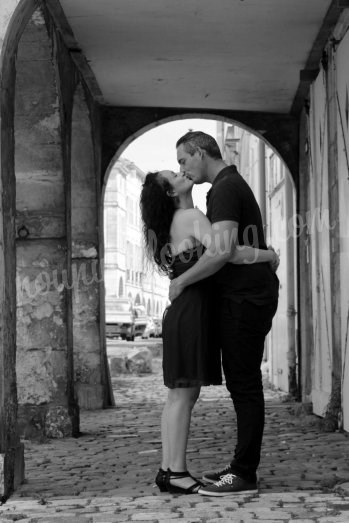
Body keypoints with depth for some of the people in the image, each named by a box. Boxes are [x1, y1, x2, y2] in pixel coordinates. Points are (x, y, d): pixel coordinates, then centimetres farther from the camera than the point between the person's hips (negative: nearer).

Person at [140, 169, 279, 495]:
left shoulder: (174, 224, 19)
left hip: (182, 312, 9)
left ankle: (168, 469, 10)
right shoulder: (192, 217, -10)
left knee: (181, 395, 9)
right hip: (192, 313, -9)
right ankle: (175, 472, -6)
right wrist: (269, 256, -9)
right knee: (183, 395, -8)